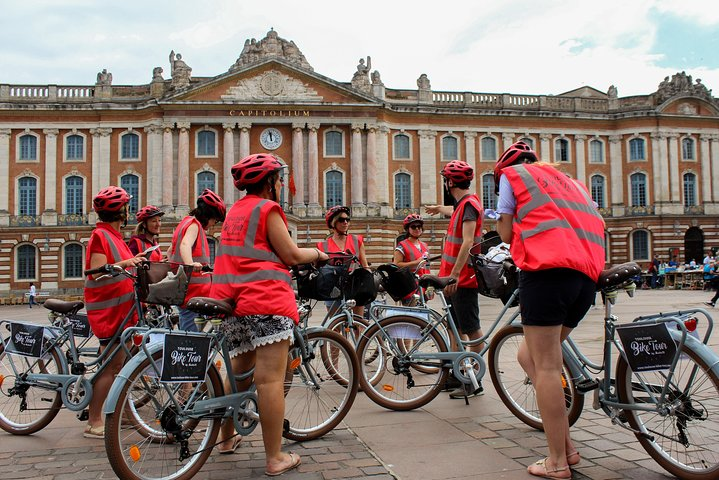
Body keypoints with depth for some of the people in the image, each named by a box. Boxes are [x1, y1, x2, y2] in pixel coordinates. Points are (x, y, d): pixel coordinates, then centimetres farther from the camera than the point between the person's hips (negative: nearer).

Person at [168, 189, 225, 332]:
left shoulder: (186, 222, 20)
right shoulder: (194, 224, -10)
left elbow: (170, 252, 30)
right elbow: (185, 245, -32)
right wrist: (190, 264, -48)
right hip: (194, 288, -10)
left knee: (186, 331, 12)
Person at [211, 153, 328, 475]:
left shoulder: (235, 211, 20)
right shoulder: (267, 208, -3)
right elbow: (291, 255, -4)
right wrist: (315, 253, 14)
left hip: (230, 297, 9)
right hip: (265, 296, -9)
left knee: (238, 371, 22)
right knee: (270, 379, -7)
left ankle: (226, 438, 35)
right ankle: (275, 459, -3)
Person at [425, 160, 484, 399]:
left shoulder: (469, 204, -15)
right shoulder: (463, 204, 14)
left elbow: (468, 241, -25)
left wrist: (454, 274, -31)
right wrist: (438, 208, 62)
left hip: (463, 279, -10)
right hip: (456, 278, 10)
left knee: (472, 330, -3)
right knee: (457, 328, 14)